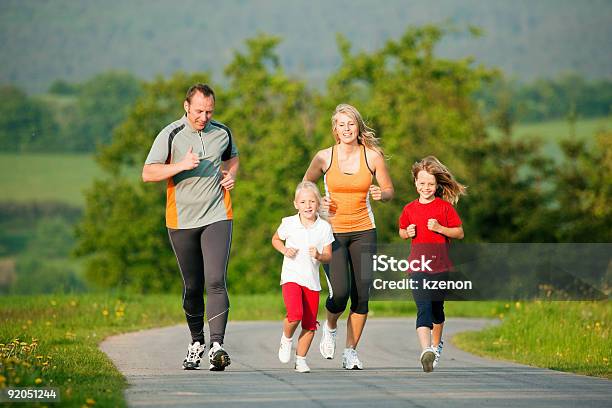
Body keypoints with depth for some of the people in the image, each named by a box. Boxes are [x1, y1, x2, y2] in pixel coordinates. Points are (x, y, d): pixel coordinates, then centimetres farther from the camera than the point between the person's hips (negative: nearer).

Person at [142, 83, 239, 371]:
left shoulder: (222, 132, 5)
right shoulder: (171, 135, -6)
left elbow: (232, 157, 26)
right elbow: (148, 174, -10)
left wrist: (231, 175, 4)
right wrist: (181, 165, -23)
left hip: (217, 217, 0)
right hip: (181, 220, 0)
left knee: (216, 281, -16)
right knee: (192, 286, 9)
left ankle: (217, 346, -23)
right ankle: (196, 341, 28)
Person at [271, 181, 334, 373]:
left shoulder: (324, 227, 0)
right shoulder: (289, 223, -2)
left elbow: (328, 256, 4)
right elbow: (275, 239, 17)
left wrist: (319, 256, -18)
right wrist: (284, 250, -4)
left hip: (312, 280, 2)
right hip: (291, 277, -2)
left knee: (310, 324, 3)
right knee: (295, 315, -23)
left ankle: (301, 359, 20)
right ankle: (286, 339, 8)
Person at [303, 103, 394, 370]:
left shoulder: (373, 156, -2)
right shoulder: (324, 157, -3)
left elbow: (389, 191, 8)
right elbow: (305, 185, 13)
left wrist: (381, 194, -15)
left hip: (363, 231, 2)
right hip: (332, 230, -1)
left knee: (361, 295, -2)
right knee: (340, 292, -15)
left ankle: (351, 352, 12)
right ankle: (330, 327, 18)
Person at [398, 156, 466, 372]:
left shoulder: (445, 207, 1)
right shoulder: (409, 209, 6)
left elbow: (459, 233, 2)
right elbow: (402, 232, 21)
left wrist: (439, 228, -13)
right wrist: (408, 233, -2)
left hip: (440, 266, 1)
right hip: (418, 266, 0)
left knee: (437, 308, 16)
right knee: (423, 308, -16)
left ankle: (436, 345, 39)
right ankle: (426, 351, -31)